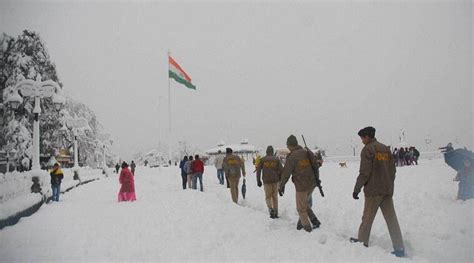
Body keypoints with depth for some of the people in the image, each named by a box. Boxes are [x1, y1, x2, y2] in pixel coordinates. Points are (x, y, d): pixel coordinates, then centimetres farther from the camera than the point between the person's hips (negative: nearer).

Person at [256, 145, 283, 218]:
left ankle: (271, 209, -17)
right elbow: (281, 170, -1)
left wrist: (258, 180, 6)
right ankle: (275, 213, 10)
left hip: (266, 181, -1)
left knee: (268, 197, 8)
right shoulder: (277, 159, 4)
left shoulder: (262, 159, 3)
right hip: (275, 181, 1)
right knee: (275, 196, 12)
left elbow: (258, 170, -1)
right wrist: (280, 179, 12)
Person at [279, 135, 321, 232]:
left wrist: (281, 186, 1)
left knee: (301, 208, 12)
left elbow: (286, 173, -11)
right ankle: (314, 220, 19)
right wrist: (317, 178, 25)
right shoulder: (308, 152, 3)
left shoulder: (292, 157, -15)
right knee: (304, 203, 26)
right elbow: (316, 166, 11)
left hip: (301, 186, -7)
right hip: (312, 184, 7)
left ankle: (307, 227, 19)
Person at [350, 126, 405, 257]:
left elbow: (364, 172, -15)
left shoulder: (367, 149, -9)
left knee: (367, 218, 5)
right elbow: (393, 169, 14)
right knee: (392, 219, 6)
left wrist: (356, 189, -9)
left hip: (373, 190, -6)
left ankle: (362, 242, 16)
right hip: (387, 190, 6)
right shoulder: (385, 148, 12)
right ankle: (399, 249, 6)